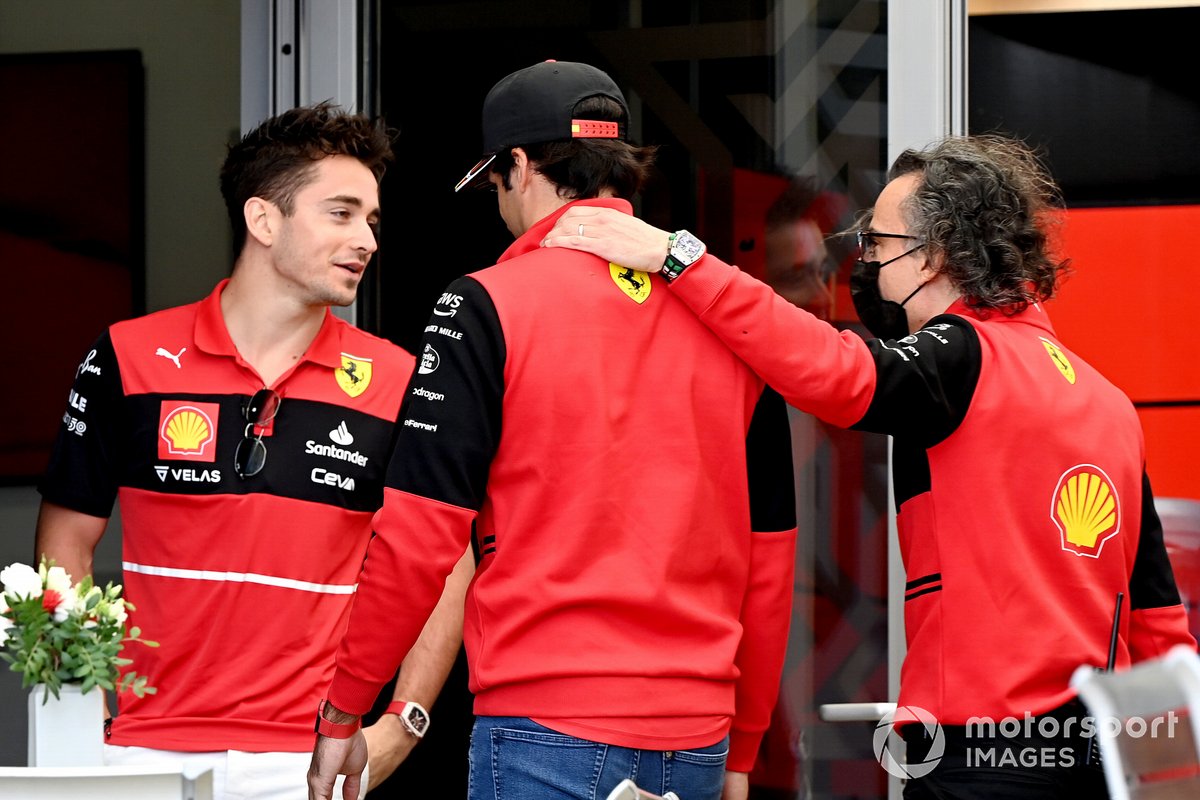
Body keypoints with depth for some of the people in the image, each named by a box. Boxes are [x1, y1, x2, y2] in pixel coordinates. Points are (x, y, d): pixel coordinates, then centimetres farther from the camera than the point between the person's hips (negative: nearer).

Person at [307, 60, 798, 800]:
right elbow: (769, 549, 13)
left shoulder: (489, 306, -4)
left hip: (548, 725, -5)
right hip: (696, 736, 5)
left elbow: (421, 536, -7)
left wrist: (344, 712, 3)